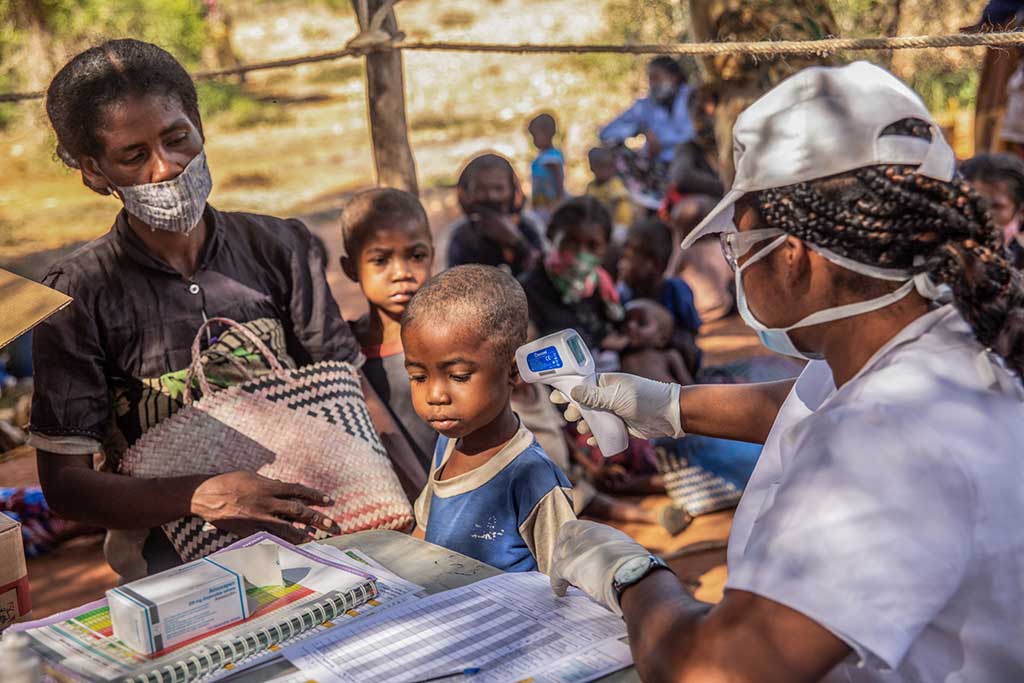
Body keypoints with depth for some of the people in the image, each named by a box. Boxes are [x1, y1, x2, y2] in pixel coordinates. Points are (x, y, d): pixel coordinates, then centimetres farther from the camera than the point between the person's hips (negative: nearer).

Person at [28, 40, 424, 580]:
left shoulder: (279, 248, 6)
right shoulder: (78, 296, -3)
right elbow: (64, 483, -5)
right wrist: (204, 498, -22)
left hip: (312, 532, 4)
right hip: (173, 565, -3)